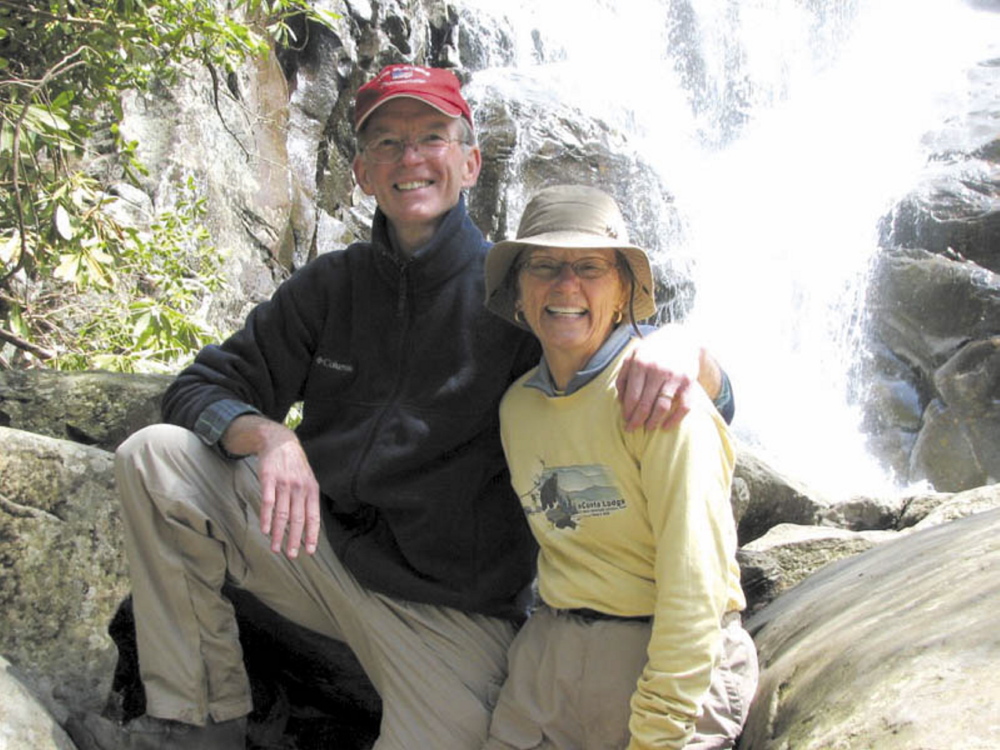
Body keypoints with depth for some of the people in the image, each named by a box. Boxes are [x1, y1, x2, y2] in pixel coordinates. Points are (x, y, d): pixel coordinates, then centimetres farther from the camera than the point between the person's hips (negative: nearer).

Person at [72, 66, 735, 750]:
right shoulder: (332, 285, 5)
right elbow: (204, 388, 5)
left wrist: (676, 353, -35)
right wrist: (266, 435, -19)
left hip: (452, 611, -3)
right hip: (319, 546, 3)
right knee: (155, 455, -11)